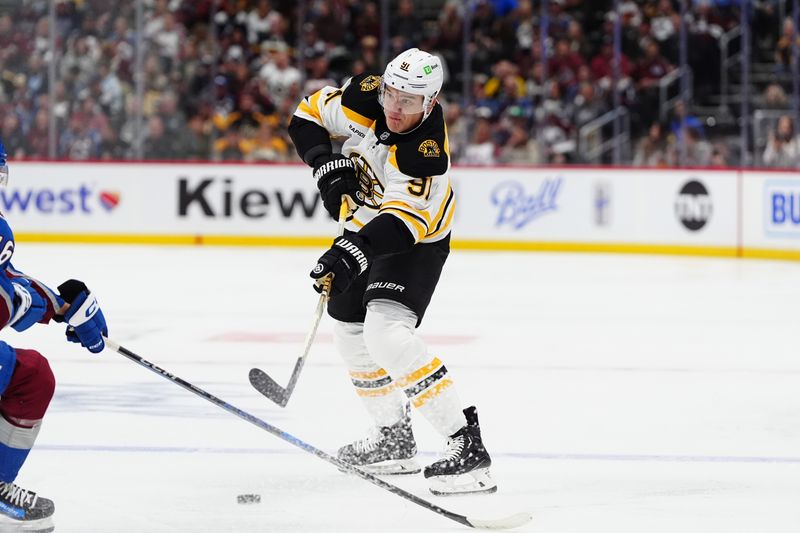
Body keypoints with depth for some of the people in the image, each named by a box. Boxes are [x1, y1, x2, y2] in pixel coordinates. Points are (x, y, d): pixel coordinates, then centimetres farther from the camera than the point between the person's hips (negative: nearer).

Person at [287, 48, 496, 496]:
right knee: (352, 332, 19)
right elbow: (309, 115, -3)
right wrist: (328, 166, -18)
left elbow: (402, 223, -45)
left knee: (386, 333, -28)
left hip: (417, 240, -8)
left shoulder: (427, 153, -35)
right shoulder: (365, 99, -19)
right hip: (366, 227, 8)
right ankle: (394, 439, 37)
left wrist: (353, 251, -60)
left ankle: (466, 444, -32)